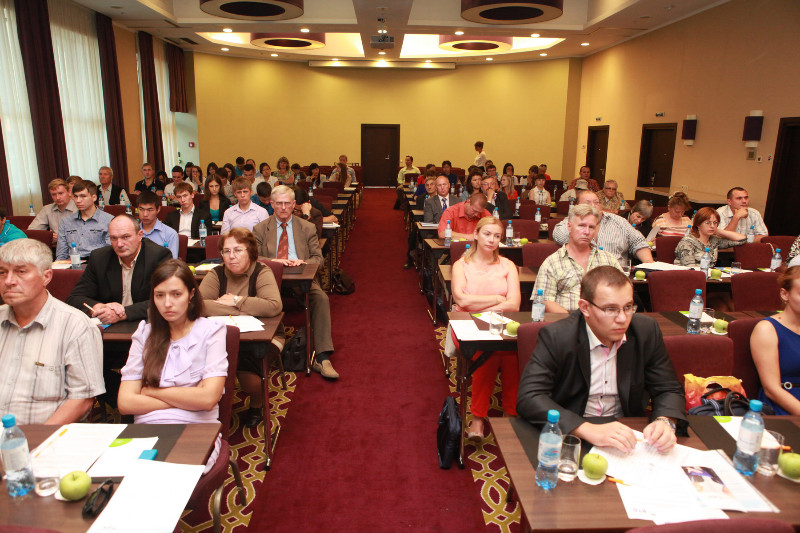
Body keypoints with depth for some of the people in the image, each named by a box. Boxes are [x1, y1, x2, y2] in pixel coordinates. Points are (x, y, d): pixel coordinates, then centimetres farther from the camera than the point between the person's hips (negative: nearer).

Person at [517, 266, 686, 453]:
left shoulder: (647, 331, -4)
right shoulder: (555, 337, -17)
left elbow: (669, 390, 3)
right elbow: (528, 397, -24)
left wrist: (665, 422, -20)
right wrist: (588, 430, -35)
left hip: (626, 435, 5)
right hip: (568, 436, -5)